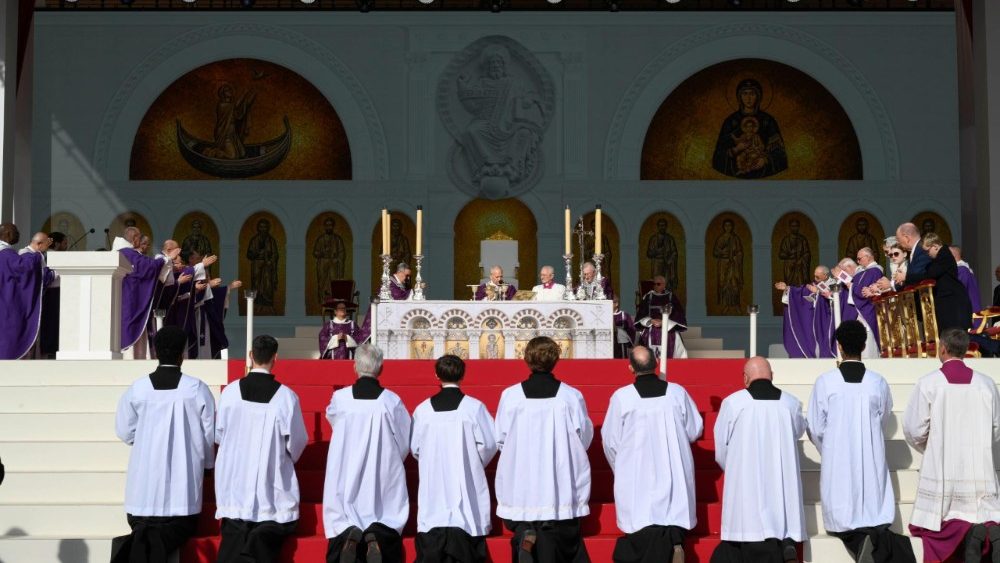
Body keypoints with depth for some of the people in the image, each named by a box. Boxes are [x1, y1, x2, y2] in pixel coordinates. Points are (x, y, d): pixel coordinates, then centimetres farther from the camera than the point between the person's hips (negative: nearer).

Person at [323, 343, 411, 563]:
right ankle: (377, 536, -24)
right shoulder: (391, 401, -8)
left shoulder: (340, 398, -7)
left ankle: (348, 535, -23)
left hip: (346, 477, 0)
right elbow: (406, 441, 2)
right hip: (383, 478, 0)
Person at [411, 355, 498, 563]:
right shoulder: (474, 407, -7)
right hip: (466, 483, -2)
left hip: (433, 482, 2)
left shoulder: (423, 409, -1)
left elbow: (415, 447, 6)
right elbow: (489, 445, -4)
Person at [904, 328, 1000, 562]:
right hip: (979, 470, 2)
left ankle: (965, 530, -22)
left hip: (941, 471, -2)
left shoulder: (927, 383, -8)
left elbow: (914, 429, -6)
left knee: (937, 528, 8)